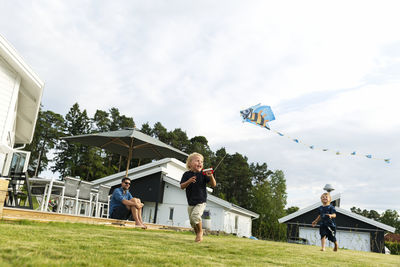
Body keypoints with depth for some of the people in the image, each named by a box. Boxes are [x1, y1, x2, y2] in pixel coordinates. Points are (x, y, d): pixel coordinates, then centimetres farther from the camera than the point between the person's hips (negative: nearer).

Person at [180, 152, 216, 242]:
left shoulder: (203, 174, -6)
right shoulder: (187, 174, 0)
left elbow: (213, 185, -7)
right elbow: (182, 186, -3)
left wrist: (211, 177, -27)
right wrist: (189, 181, -22)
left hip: (201, 202, -3)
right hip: (191, 202, 3)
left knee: (195, 215, -23)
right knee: (192, 221, 10)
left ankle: (200, 231, 3)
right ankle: (198, 235, 35)